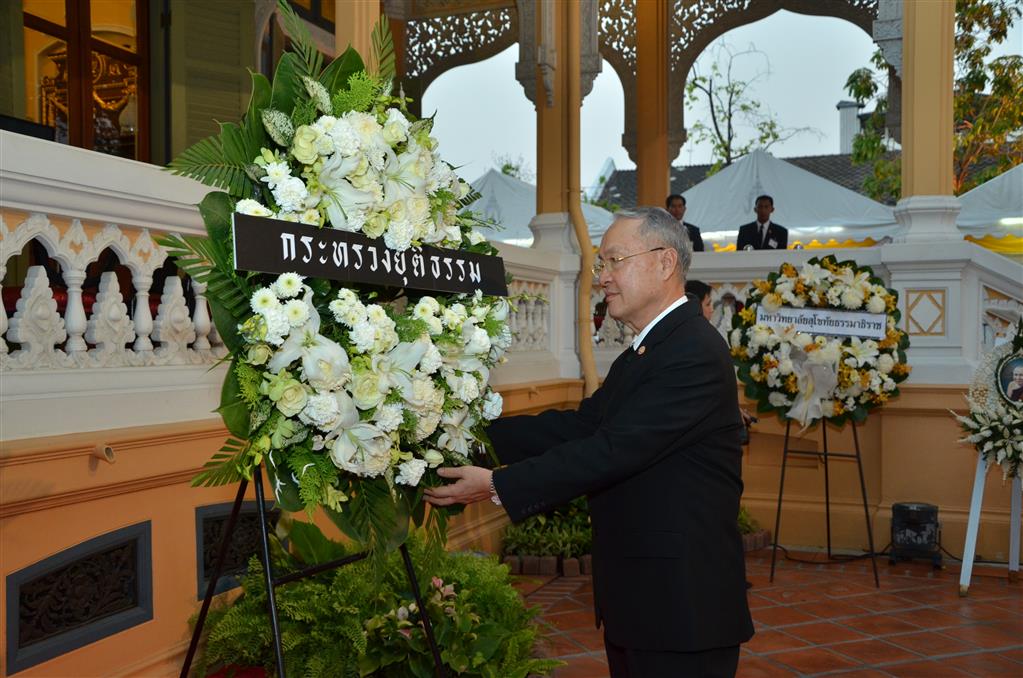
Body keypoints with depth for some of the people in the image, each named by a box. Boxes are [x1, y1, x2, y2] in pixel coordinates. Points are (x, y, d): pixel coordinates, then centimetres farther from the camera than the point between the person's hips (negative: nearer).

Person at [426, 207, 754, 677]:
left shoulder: (695, 352, -19)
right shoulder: (644, 352, 12)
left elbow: (613, 449, -26)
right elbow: (579, 426, 6)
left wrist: (499, 486, -24)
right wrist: (477, 433, 0)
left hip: (680, 604, -9)